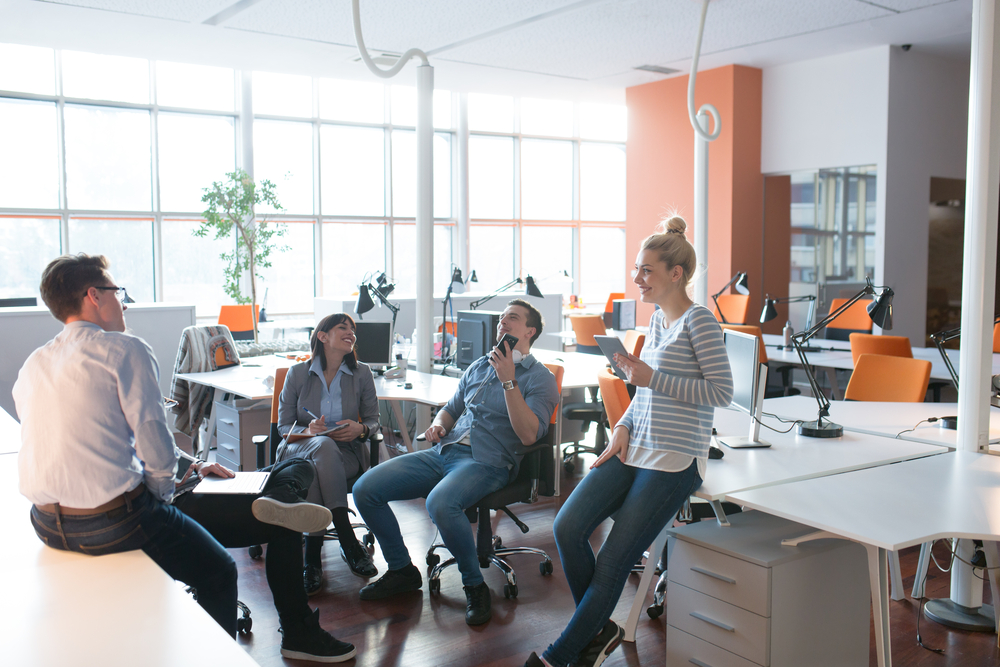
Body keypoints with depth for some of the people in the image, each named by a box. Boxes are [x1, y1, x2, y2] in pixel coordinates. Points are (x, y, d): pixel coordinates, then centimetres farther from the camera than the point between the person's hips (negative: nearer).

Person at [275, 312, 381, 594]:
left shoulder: (362, 374, 6)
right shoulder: (297, 374, 3)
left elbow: (373, 419, 10)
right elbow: (284, 426, 4)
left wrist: (360, 429, -15)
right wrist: (308, 430, -19)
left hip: (347, 452, 0)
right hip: (300, 449, 0)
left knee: (315, 472, -37)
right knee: (324, 445, -39)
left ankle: (313, 557, -31)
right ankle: (349, 544, -41)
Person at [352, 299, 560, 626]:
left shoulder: (540, 378, 1)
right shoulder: (478, 366, 22)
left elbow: (528, 434, -13)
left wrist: (508, 380, -17)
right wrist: (437, 425, 7)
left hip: (488, 462, -7)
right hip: (444, 451, 7)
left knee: (440, 503, -38)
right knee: (365, 489, -8)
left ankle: (475, 587, -15)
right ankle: (401, 570, 10)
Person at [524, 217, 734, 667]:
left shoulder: (699, 321, -10)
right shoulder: (657, 318, 14)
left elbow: (721, 391, -15)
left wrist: (651, 378, -18)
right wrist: (623, 427, 6)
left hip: (675, 460, -7)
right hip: (635, 450, 8)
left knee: (612, 563, -6)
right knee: (567, 528, -9)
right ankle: (598, 630, 12)